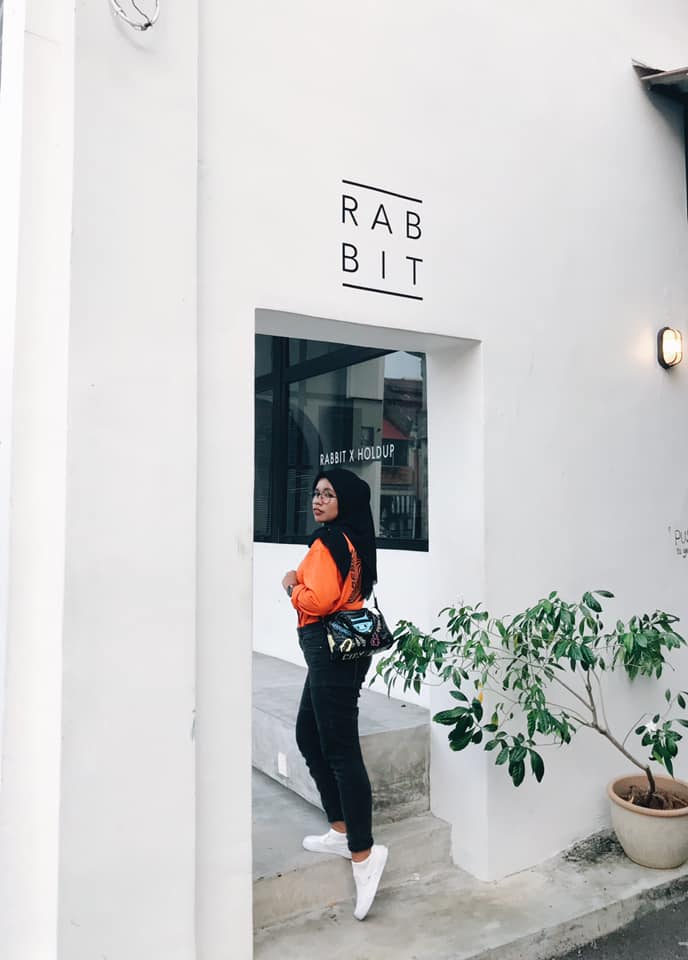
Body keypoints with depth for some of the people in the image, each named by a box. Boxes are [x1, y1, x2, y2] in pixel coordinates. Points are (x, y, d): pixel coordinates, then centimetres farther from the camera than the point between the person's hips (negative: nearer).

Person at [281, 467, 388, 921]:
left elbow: (319, 600, -22)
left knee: (340, 750, -8)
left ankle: (363, 852, -4)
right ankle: (342, 831, 26)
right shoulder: (352, 540, 14)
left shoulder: (329, 541, -15)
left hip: (330, 651, -10)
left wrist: (292, 587, -5)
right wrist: (301, 581, 5)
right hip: (341, 649, 10)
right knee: (309, 737, 19)